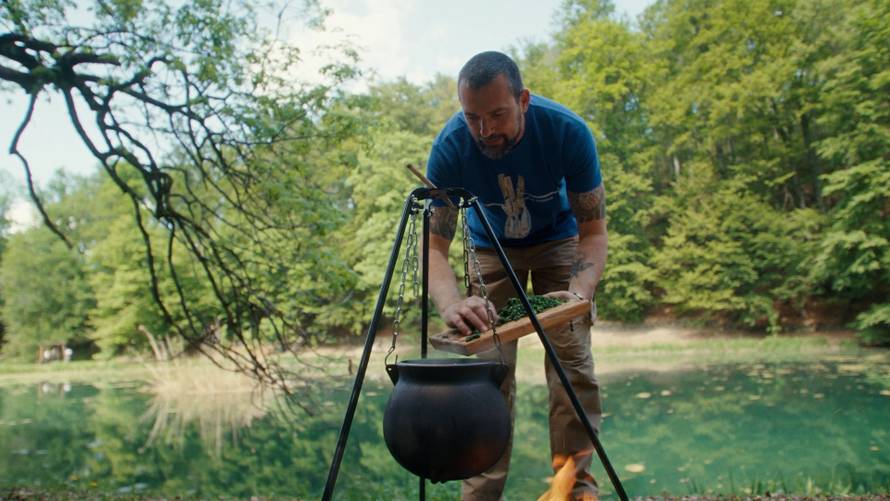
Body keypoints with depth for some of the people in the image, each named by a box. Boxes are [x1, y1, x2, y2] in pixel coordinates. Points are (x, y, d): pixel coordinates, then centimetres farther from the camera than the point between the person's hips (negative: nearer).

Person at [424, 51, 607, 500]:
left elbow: (593, 230, -24)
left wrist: (579, 291, -44)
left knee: (572, 359, -12)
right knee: (488, 368, -9)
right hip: (490, 247, 0)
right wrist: (452, 304, -51)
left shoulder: (568, 131, -30)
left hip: (557, 240, 0)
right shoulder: (450, 148, -29)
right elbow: (435, 245, -29)